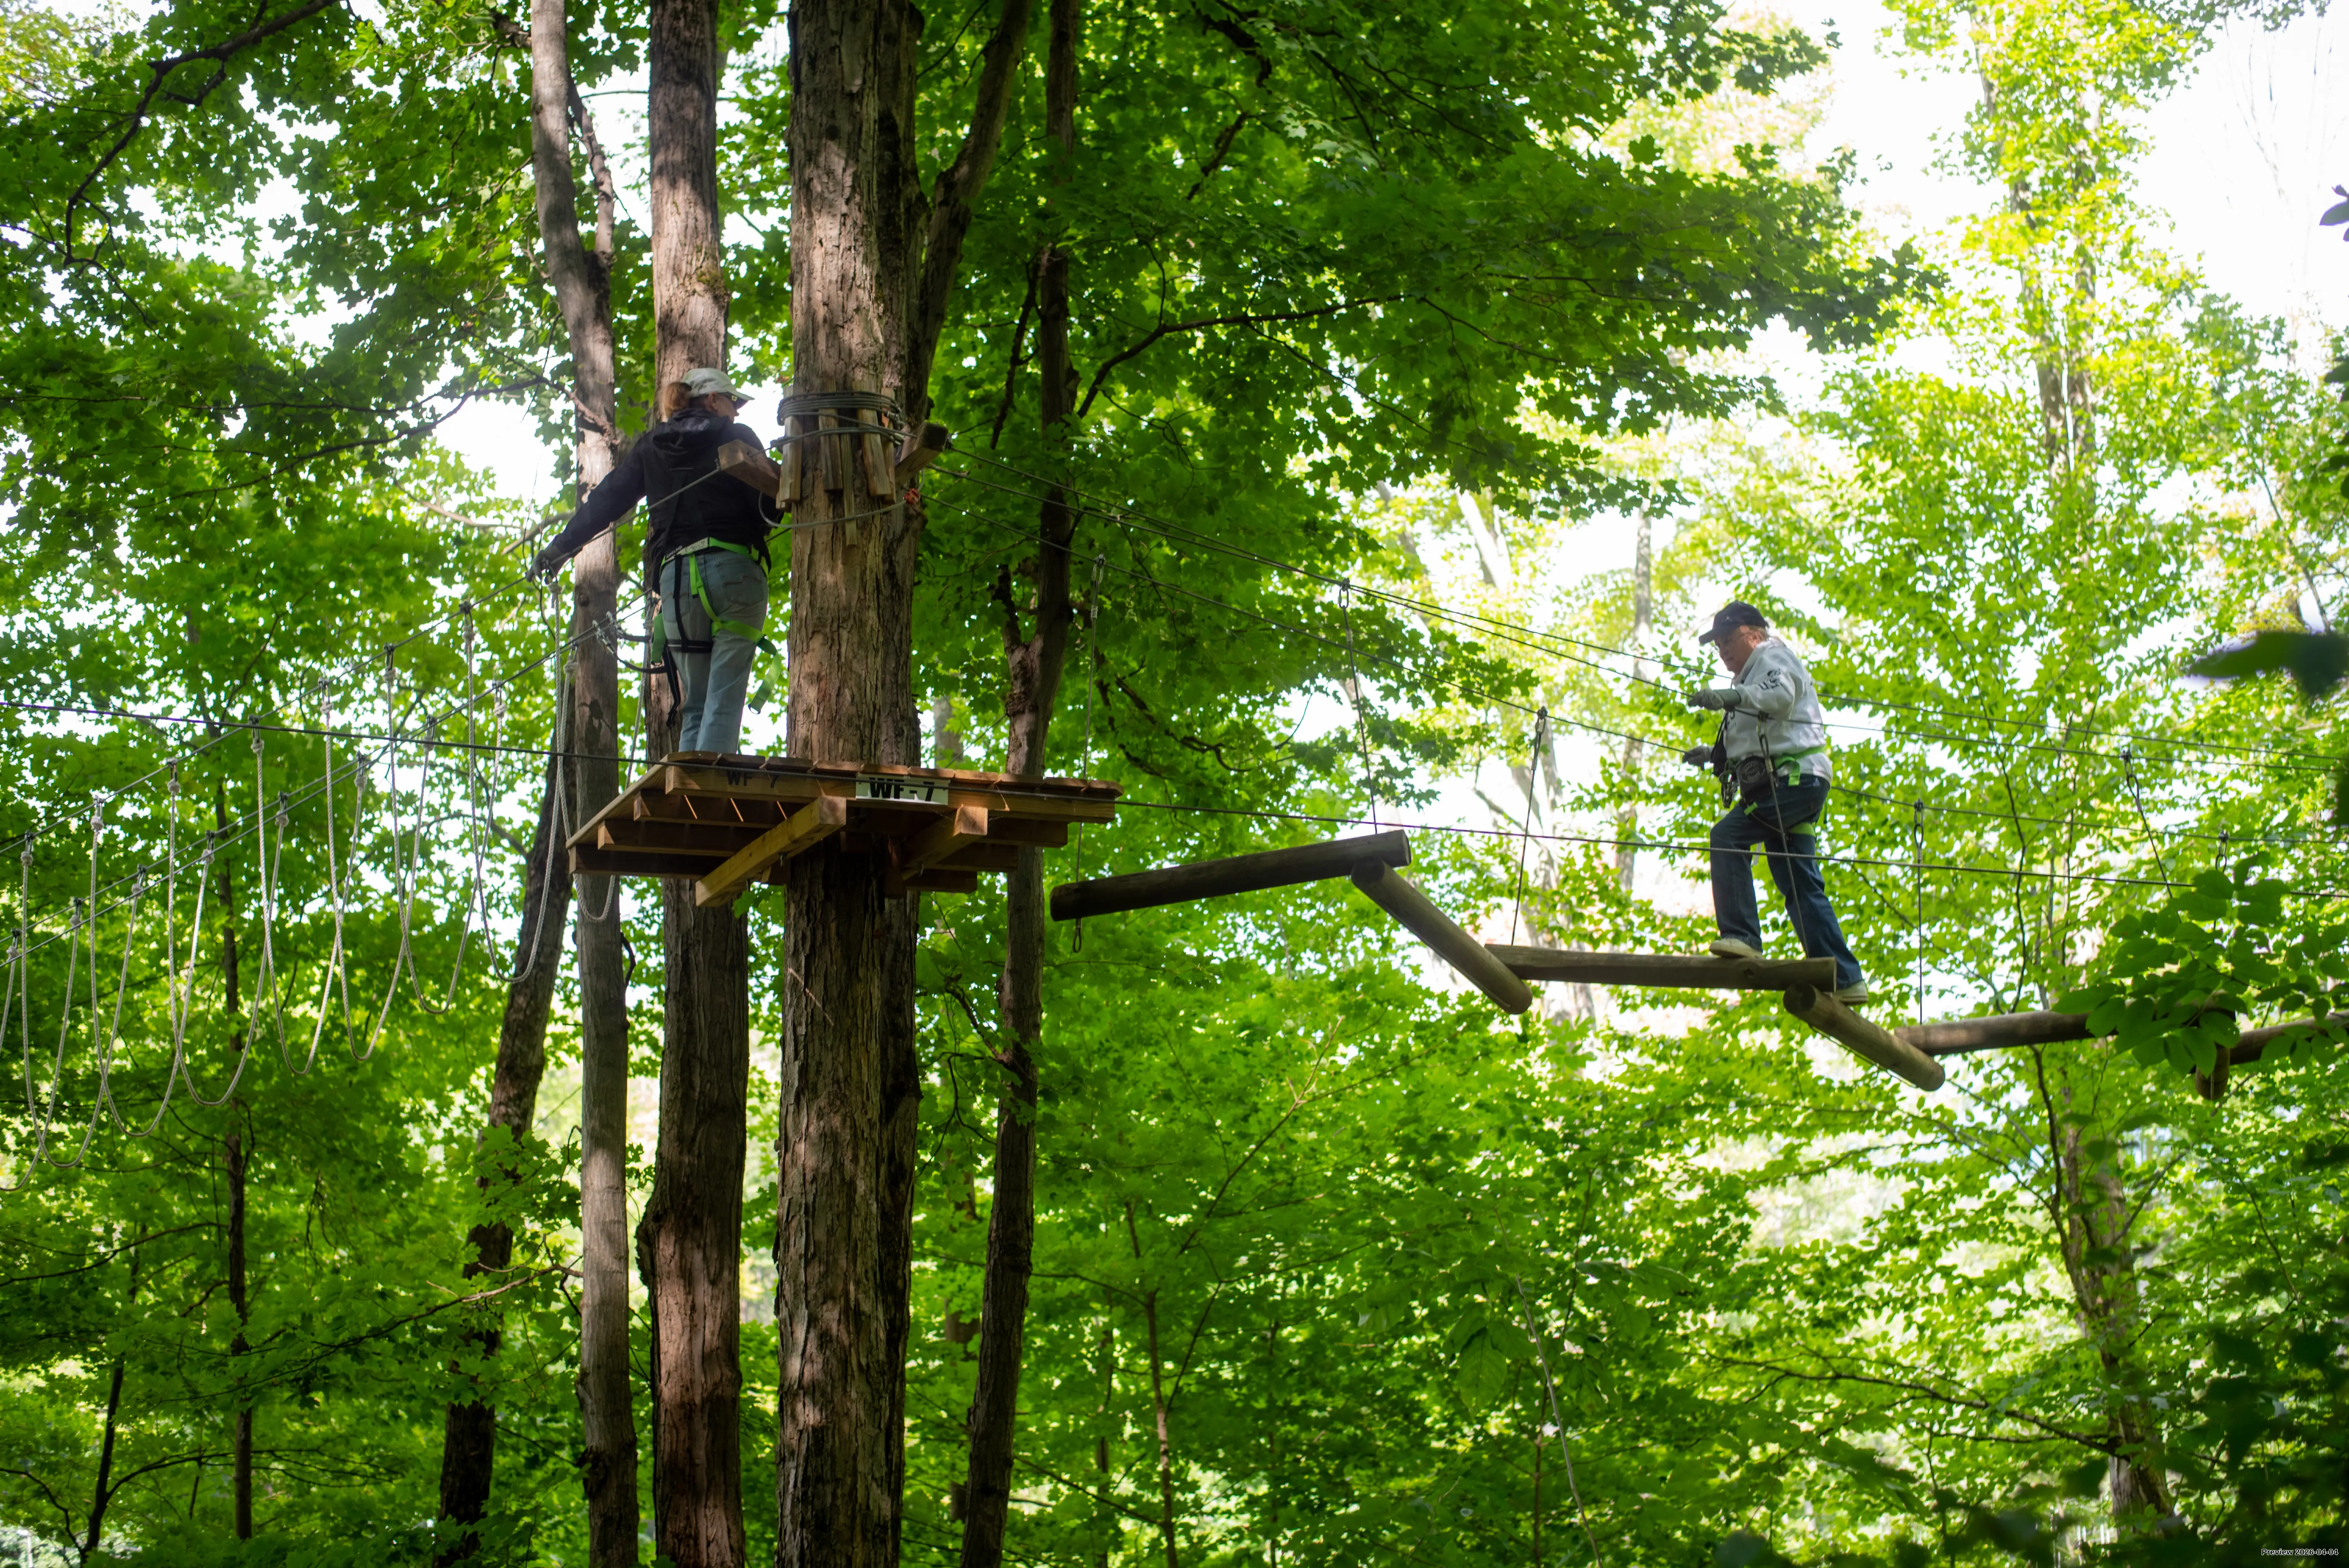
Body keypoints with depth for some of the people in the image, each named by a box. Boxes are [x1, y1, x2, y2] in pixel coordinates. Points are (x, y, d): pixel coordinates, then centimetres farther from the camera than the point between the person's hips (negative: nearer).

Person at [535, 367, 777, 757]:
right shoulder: (738, 438, 8)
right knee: (725, 697, -10)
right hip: (736, 570, -4)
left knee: (694, 704, 9)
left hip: (676, 574, 4)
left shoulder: (652, 447, 18)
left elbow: (606, 501, 16)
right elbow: (769, 505, 0)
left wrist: (561, 546, 23)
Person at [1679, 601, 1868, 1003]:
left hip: (1794, 776, -10)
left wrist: (1731, 696, -34)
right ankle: (1845, 978, 1)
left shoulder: (1774, 657, 2)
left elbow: (1781, 696, -22)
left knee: (1728, 836, -23)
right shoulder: (1755, 673, 32)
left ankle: (1741, 936, -31)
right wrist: (1712, 754, 27)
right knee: (1801, 886, 4)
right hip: (1793, 784, 10)